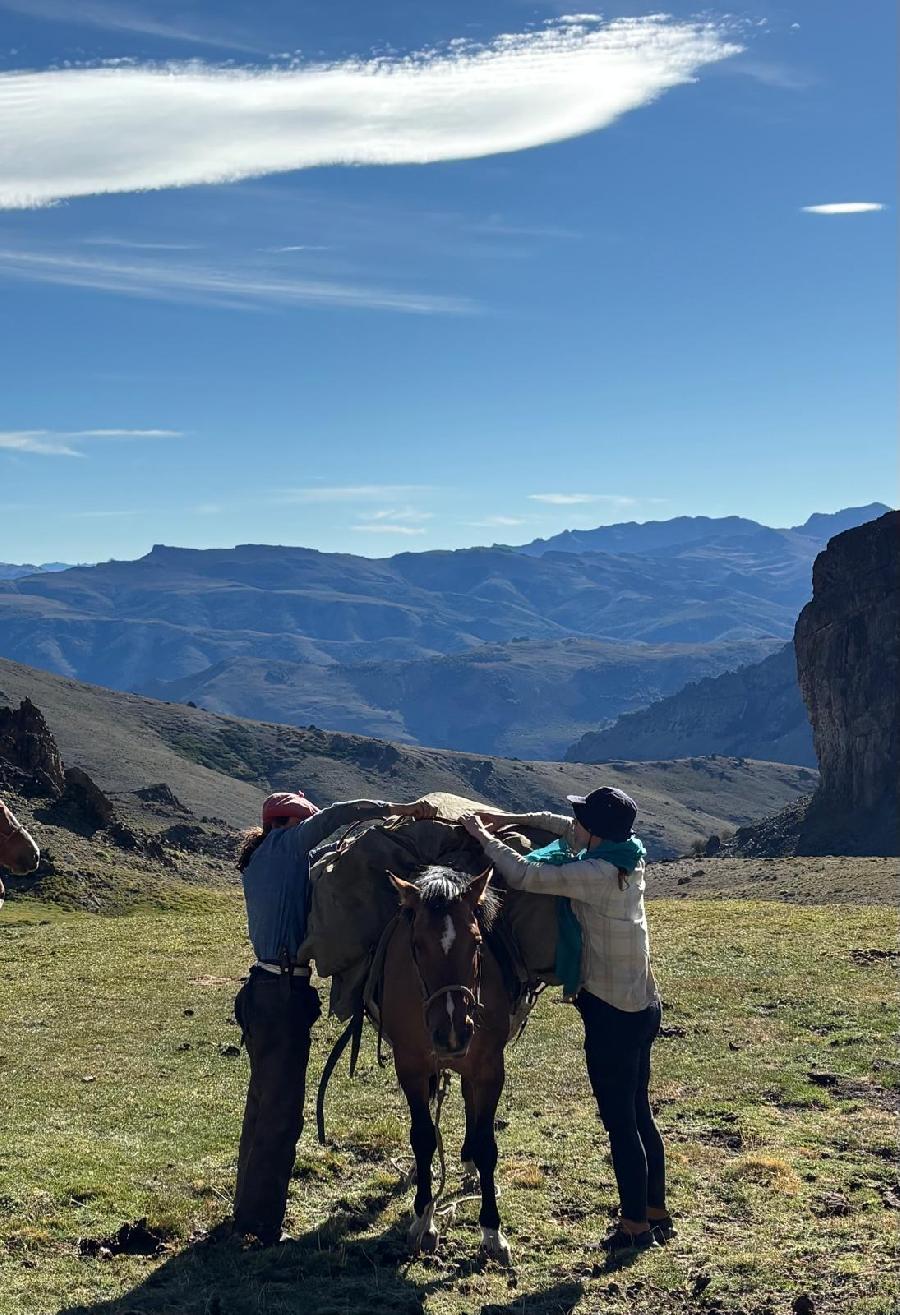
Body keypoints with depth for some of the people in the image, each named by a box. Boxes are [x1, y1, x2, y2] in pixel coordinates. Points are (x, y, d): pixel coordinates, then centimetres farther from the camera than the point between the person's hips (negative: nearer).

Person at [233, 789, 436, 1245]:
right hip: (283, 994, -10)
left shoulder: (261, 861, 18)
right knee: (281, 1112, -3)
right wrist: (399, 809, -17)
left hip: (265, 989, 10)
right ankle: (261, 1223, 3)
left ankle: (248, 1204, 34)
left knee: (264, 1101, 21)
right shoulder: (285, 843, -7)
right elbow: (335, 816, -18)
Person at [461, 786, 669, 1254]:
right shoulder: (630, 858, 4)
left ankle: (636, 1226, 12)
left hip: (611, 1014, -9)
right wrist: (511, 819, 14)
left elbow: (524, 874, -20)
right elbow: (566, 830, 18)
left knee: (619, 1120, 3)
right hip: (643, 1006, 9)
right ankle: (656, 1213, 29)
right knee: (639, 1114, 19)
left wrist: (484, 835, -7)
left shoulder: (595, 874, -22)